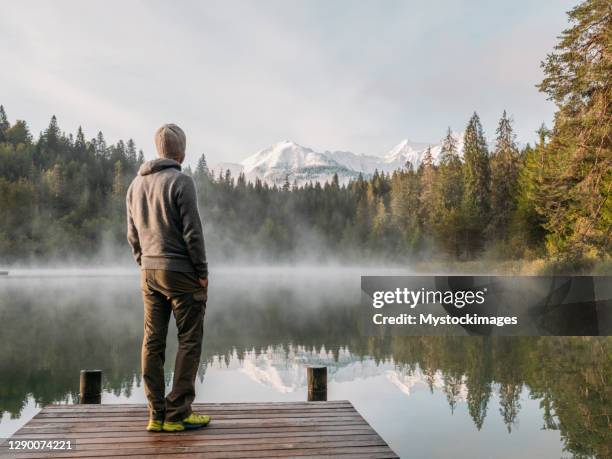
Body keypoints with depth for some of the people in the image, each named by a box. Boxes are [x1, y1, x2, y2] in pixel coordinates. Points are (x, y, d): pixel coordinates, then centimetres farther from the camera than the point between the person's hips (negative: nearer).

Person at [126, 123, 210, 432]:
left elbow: (132, 235, 14)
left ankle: (156, 415, 14)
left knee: (153, 342, 8)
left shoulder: (136, 184, 12)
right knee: (189, 341, 1)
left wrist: (144, 266, 18)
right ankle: (177, 414, 2)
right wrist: (202, 272, -8)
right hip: (180, 272, -7)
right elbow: (192, 231, -14)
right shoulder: (180, 181, -10)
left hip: (149, 272, 7)